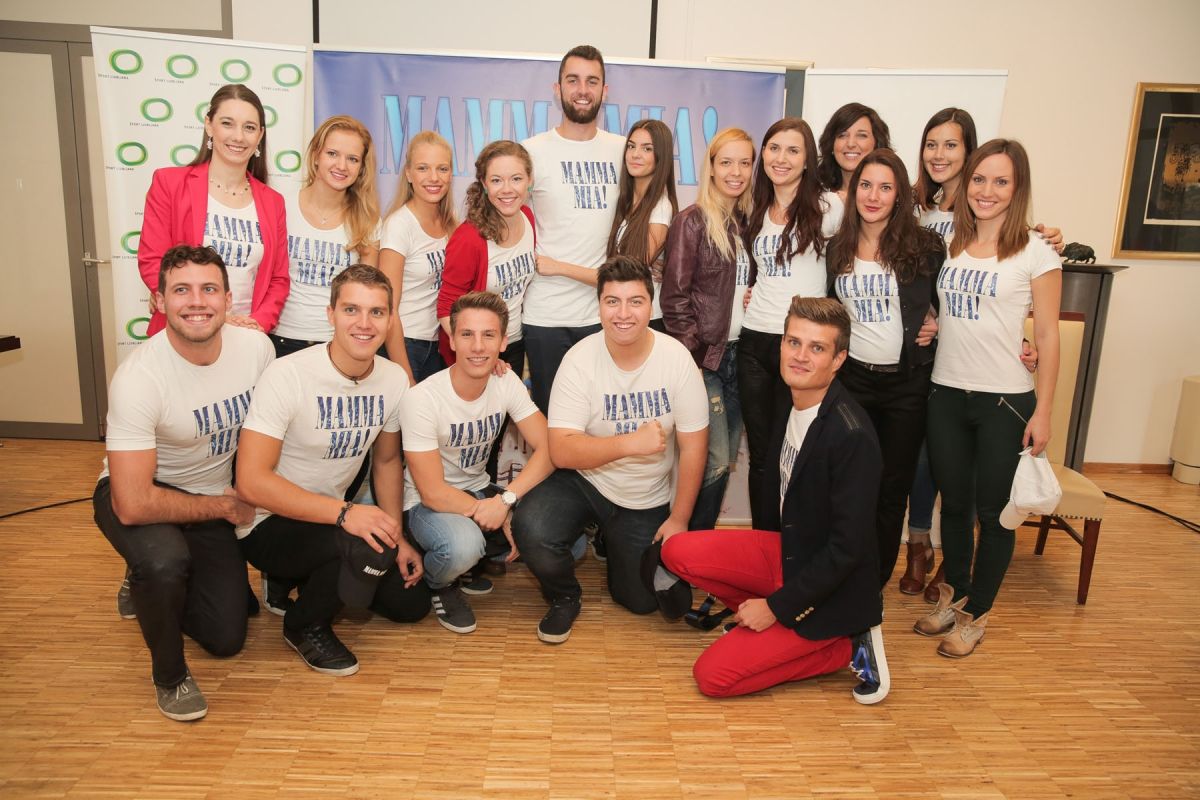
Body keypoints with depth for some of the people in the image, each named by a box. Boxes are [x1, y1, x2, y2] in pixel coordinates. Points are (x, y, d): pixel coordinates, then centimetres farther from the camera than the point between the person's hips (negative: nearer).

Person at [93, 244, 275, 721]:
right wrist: (226, 506, -23)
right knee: (164, 559, -39)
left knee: (227, 639, 7)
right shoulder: (138, 377, -31)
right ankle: (169, 675, -8)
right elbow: (133, 504, -33)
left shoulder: (256, 347, -18)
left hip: (213, 499, 4)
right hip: (138, 494, -4)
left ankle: (154, 588, 38)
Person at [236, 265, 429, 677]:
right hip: (269, 526, -6)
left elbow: (387, 461, 8)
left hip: (330, 520, 7)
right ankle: (306, 626, -2)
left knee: (411, 602, 4)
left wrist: (398, 538, 1)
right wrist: (344, 512, -38)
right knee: (369, 548, -33)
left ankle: (312, 580, 26)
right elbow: (252, 481, -29)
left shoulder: (394, 379, -6)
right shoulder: (287, 376, -25)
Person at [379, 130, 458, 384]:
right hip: (402, 344, -6)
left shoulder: (451, 225, 4)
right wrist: (405, 379, -17)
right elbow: (388, 308, -15)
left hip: (439, 344, 6)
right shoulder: (399, 224, -13)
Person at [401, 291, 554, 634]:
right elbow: (433, 492, -22)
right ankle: (437, 584, -1)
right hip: (427, 504, -5)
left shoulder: (507, 383, -8)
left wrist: (505, 500, -28)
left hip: (481, 492, 5)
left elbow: (547, 449, -13)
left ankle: (474, 559, 7)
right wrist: (500, 516, -22)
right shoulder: (421, 400, -23)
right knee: (462, 544, -39)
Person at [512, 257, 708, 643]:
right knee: (531, 531, -29)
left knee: (642, 601, 2)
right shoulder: (580, 359, -17)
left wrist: (679, 518, -7)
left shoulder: (677, 358, -14)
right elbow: (561, 451, -22)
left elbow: (693, 446, -9)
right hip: (583, 481, -1)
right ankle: (565, 597, 4)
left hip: (646, 500, 2)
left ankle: (610, 541, 35)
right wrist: (630, 442, -33)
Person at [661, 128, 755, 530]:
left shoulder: (748, 221, 12)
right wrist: (692, 355, -13)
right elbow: (675, 296, -10)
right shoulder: (692, 221, -6)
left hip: (738, 353, 6)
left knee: (727, 457, 10)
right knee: (715, 460, -8)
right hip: (703, 356, -6)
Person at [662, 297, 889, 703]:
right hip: (787, 551, 7)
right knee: (679, 551, -10)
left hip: (829, 592, -7)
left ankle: (848, 643, 1)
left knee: (713, 675, -10)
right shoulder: (790, 408, 0)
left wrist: (777, 607, -17)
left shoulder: (852, 436, -26)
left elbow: (849, 547, -24)